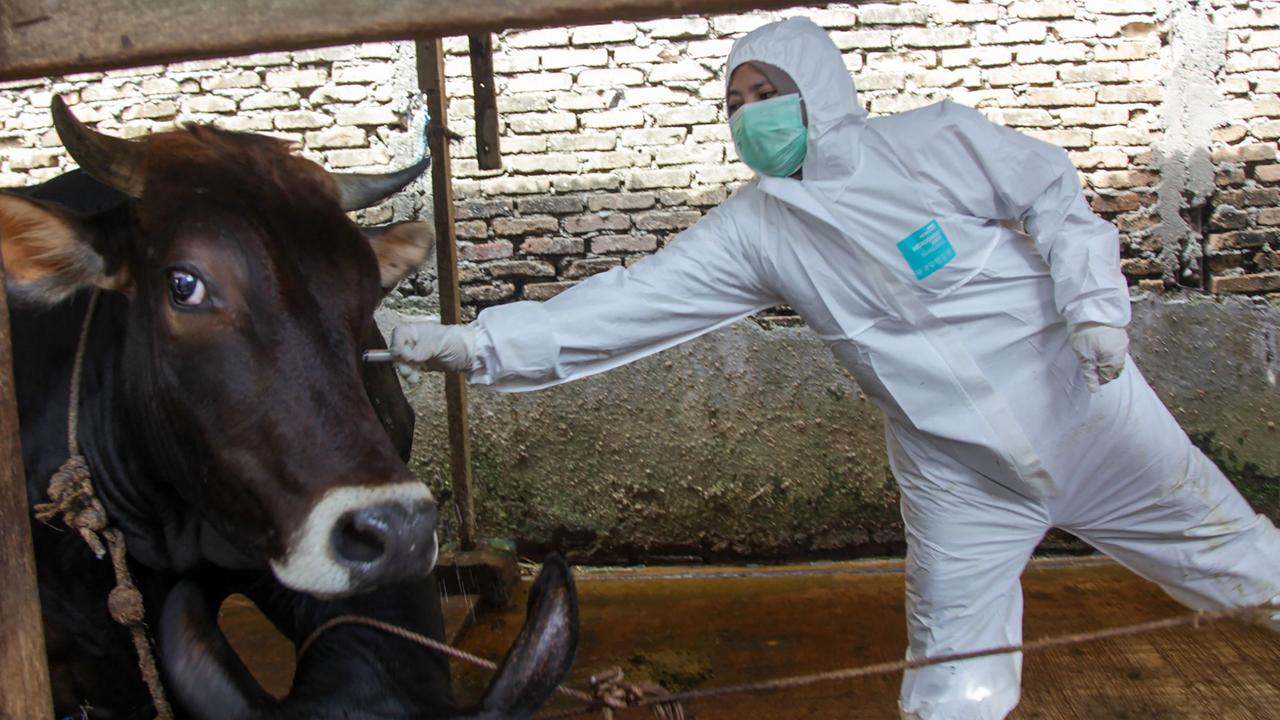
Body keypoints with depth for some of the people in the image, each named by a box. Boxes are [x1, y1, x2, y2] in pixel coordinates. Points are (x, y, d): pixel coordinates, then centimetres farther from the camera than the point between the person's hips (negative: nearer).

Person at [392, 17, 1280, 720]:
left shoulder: (939, 139, -7)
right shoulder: (755, 226, -5)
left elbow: (1055, 195, 1)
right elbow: (632, 300, -12)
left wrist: (1095, 299, -14)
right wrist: (482, 343, -19)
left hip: (1083, 409, 0)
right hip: (963, 480, 1)